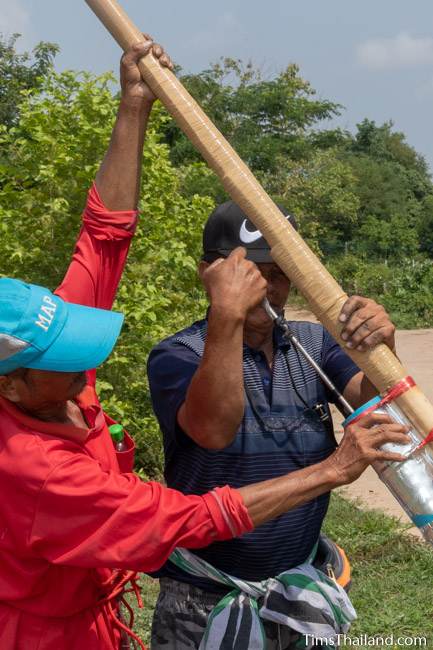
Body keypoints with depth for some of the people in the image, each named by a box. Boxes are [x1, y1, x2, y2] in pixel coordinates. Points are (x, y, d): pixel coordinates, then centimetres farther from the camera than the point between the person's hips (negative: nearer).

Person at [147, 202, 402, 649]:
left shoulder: (314, 344, 1)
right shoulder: (177, 356, -13)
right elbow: (214, 430, -32)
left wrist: (381, 346, -32)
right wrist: (227, 314, -41)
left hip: (302, 593, 4)